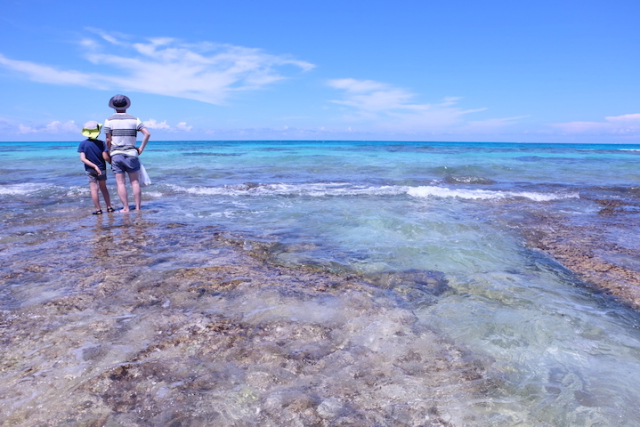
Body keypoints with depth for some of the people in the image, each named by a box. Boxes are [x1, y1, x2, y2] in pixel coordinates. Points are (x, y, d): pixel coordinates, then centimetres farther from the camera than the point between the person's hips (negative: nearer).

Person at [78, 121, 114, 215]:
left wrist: (94, 166, -15)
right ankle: (109, 207, 18)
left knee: (94, 189, 0)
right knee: (103, 188, 15)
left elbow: (83, 159, -14)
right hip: (102, 169, 1)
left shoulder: (83, 144, -6)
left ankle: (98, 209, 0)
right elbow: (106, 157, -15)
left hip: (90, 170, -1)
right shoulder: (101, 143, -9)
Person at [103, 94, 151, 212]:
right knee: (135, 182, 7)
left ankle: (126, 208, 3)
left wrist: (109, 152, 12)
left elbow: (108, 140, -2)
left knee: (121, 183, 2)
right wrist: (141, 149, 0)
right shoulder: (134, 119, 3)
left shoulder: (109, 120, 0)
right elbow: (147, 133, -6)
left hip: (116, 154, -1)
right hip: (131, 154, 1)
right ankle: (138, 207, 9)